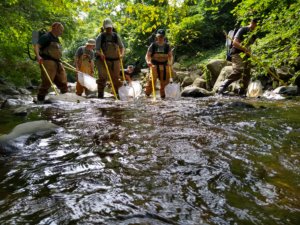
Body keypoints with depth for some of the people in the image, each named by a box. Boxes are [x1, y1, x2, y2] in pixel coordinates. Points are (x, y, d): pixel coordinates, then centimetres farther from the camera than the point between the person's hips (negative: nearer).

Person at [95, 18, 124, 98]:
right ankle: (100, 94, -5)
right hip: (103, 60, -2)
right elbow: (97, 49, -2)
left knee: (116, 78, 4)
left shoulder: (116, 36, 8)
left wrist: (122, 54, -8)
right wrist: (100, 54, -24)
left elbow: (121, 47, 12)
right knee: (103, 77, -14)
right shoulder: (100, 37, 2)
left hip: (115, 60, 2)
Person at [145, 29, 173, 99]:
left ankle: (163, 95, 18)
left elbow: (170, 55, 8)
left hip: (164, 65, 3)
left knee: (165, 81, 3)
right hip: (155, 65, -2)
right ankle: (147, 93, 4)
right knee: (152, 80, -11)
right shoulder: (153, 45, 2)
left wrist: (170, 62, -12)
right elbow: (148, 55, 0)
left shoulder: (167, 46, 8)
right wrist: (148, 61, -20)